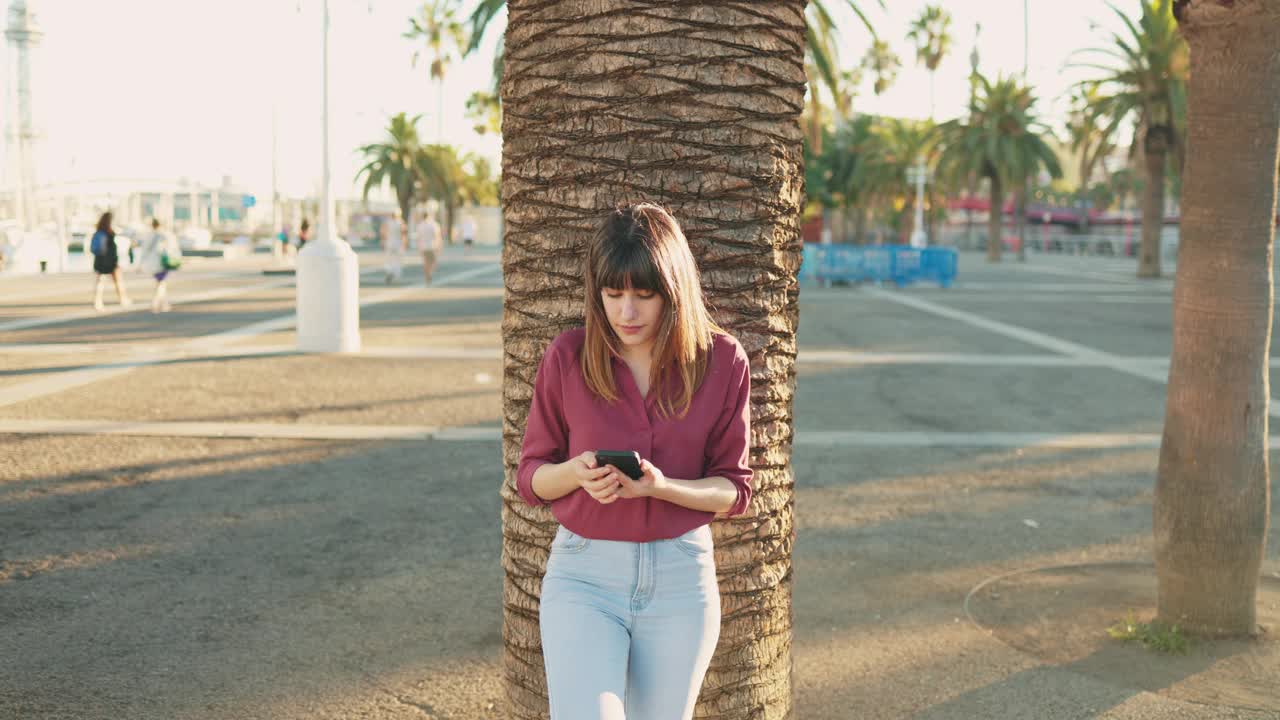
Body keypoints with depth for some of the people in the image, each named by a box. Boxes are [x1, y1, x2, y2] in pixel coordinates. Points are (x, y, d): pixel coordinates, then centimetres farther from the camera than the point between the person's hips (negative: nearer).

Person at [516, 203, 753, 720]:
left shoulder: (723, 361, -5)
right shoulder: (567, 357, -5)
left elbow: (734, 491, 0)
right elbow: (531, 478, 3)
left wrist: (661, 486, -20)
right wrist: (577, 472, -20)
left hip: (680, 579, 1)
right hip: (583, 576, -1)